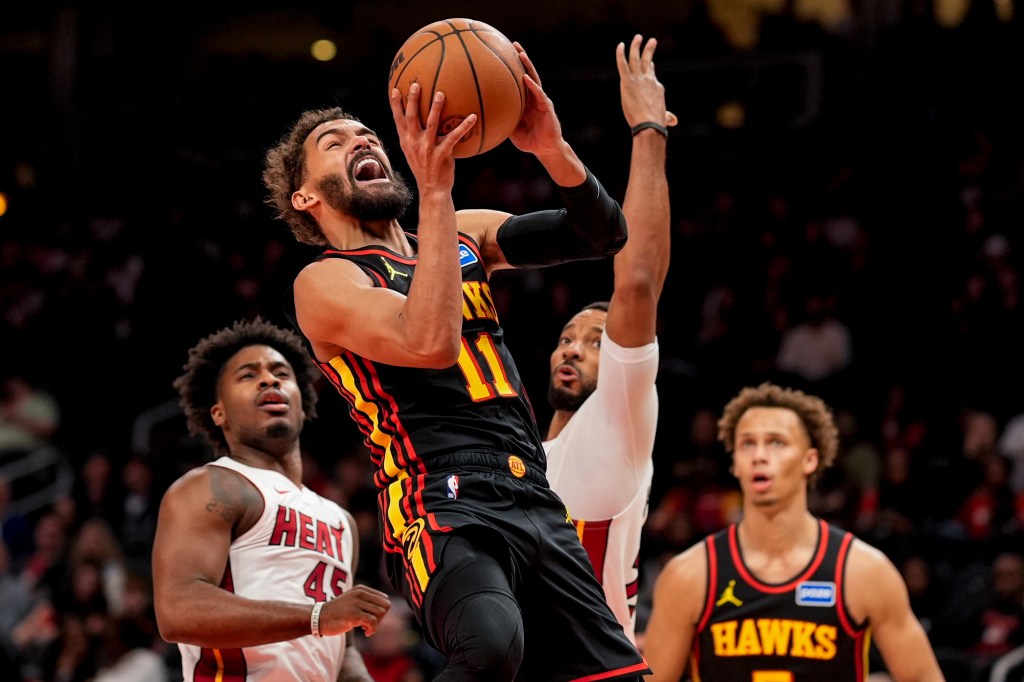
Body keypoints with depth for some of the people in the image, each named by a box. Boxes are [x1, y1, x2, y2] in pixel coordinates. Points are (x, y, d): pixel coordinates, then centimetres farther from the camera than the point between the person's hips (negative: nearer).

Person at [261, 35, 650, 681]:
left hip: (537, 506, 7)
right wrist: (436, 190, -20)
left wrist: (552, 148, -7)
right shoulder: (324, 282, 1)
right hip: (444, 510, -7)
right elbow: (429, 342, -19)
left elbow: (602, 235, 12)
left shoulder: (464, 234, 22)